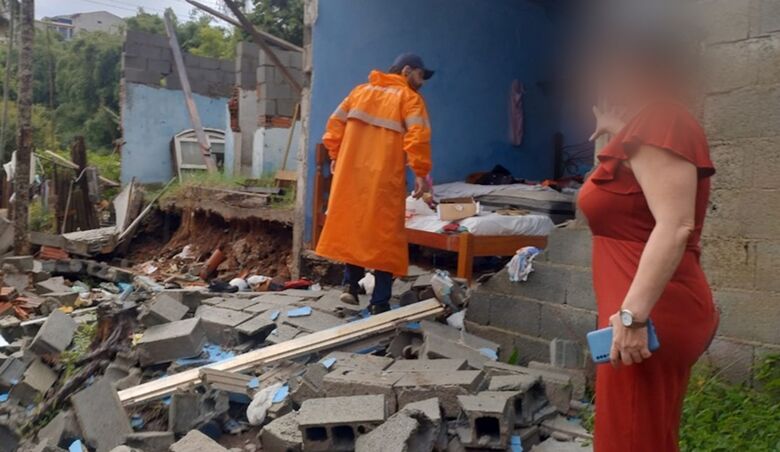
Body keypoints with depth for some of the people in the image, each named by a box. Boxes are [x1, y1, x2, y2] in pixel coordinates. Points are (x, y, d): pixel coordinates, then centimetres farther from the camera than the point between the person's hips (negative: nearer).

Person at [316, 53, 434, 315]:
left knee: (354, 227, 19)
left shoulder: (361, 91, 16)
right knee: (384, 236, 1)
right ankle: (379, 304, 2)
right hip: (384, 179, -5)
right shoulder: (410, 97, 0)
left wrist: (335, 156, 21)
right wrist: (420, 172, -13)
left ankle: (351, 284, 16)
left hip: (352, 173, 5)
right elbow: (418, 136, -14)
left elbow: (336, 123, 15)